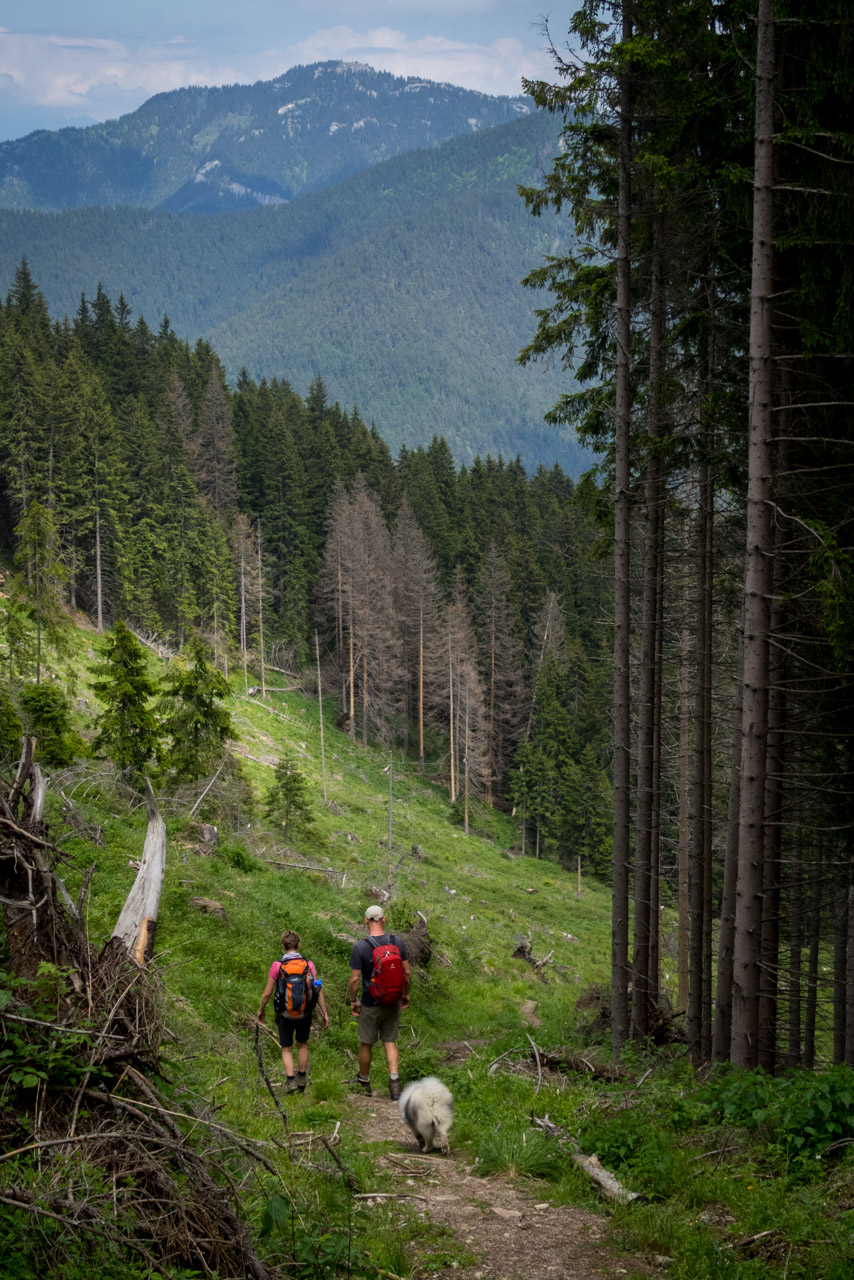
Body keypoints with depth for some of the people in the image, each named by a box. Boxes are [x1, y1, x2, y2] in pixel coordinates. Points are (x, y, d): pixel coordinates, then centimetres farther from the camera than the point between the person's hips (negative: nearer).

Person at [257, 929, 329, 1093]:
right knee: (302, 1045, 22)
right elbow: (318, 991, -7)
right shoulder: (308, 964, -8)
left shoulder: (277, 966, -13)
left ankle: (291, 1082, -3)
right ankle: (301, 1081, 29)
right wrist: (325, 1013, 1)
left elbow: (267, 993, -8)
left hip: (285, 1013, -2)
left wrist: (261, 1010, 9)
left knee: (286, 1049, 12)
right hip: (305, 1013, 2)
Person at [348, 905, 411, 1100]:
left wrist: (353, 1001, -1)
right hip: (393, 1002, 3)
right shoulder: (397, 942, -8)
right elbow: (407, 972, -1)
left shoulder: (360, 947, -17)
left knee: (366, 1044, 14)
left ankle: (364, 1082, 30)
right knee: (390, 1042, 13)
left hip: (370, 1005, -3)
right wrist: (406, 994, 13)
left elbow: (354, 979, -15)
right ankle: (394, 1080, -4)